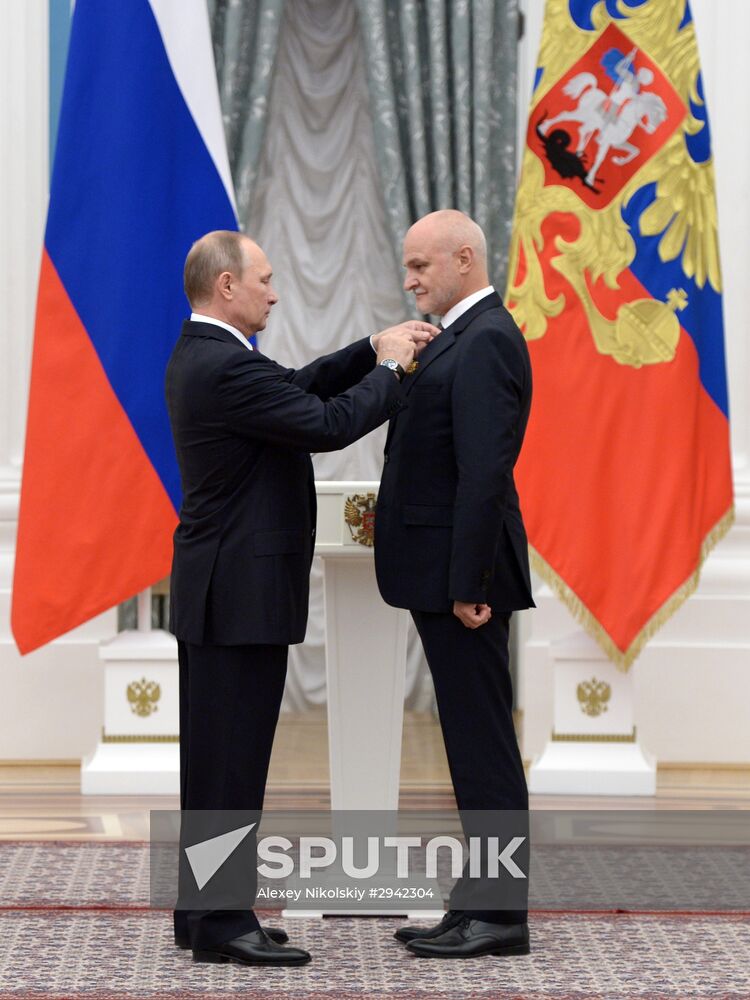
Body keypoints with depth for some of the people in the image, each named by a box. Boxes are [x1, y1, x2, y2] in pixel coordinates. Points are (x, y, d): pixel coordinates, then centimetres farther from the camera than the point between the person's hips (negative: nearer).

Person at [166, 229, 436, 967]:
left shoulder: (200, 356, 12)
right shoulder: (228, 367, -20)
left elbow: (299, 388, 17)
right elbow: (329, 425, -21)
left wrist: (374, 351, 7)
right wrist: (389, 368, -6)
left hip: (218, 590, 10)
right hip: (243, 593, -10)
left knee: (217, 754, 13)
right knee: (233, 757, -6)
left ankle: (202, 911, 19)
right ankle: (222, 924, -2)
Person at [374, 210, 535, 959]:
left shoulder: (485, 341, -16)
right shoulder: (464, 337, 15)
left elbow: (485, 470, -22)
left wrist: (467, 583, -23)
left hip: (463, 573, -10)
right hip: (446, 572, 10)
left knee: (483, 744, -4)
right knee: (475, 744, 12)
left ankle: (500, 917, 1)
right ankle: (482, 903, 18)